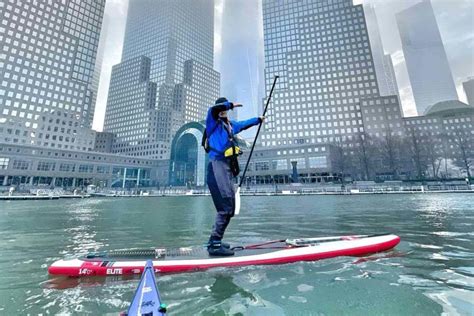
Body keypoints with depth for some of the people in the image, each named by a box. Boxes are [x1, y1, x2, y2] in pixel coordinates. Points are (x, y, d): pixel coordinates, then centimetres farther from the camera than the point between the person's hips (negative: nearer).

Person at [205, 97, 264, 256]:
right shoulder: (213, 122, 5)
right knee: (225, 207, -17)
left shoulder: (231, 124, 25)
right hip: (217, 165, -8)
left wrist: (258, 119, 57)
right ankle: (215, 244, -9)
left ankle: (215, 241, 18)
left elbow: (244, 124, 44)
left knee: (229, 208, 8)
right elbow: (213, 109, -17)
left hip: (227, 167, 8)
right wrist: (231, 105, -4)